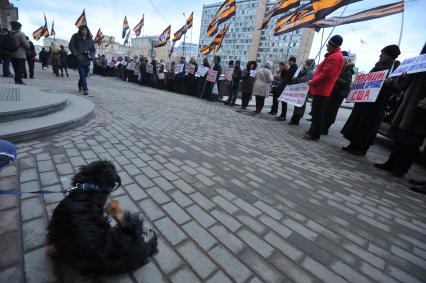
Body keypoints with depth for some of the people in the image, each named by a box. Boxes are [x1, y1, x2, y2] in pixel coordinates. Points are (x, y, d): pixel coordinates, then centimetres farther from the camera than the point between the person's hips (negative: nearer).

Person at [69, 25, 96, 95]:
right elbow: (71, 46, -2)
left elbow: (93, 49, 14)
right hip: (79, 59, -4)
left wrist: (91, 56, -4)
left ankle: (80, 85, 35)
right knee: (82, 74, -11)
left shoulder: (90, 39, 10)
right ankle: (85, 89, -7)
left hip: (87, 60, 4)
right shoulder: (76, 37, 0)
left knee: (85, 74, 11)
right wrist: (77, 55, -13)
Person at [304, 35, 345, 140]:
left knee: (317, 112, -7)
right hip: (320, 88, 11)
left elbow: (326, 74, -21)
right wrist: (313, 82, 17)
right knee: (316, 111, 13)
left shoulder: (334, 57, -14)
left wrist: (312, 82, -10)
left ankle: (314, 134, -2)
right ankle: (313, 131, 22)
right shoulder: (334, 55, 20)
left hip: (321, 89, -11)